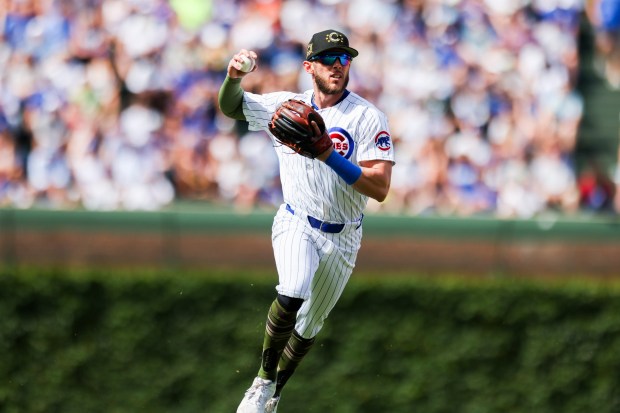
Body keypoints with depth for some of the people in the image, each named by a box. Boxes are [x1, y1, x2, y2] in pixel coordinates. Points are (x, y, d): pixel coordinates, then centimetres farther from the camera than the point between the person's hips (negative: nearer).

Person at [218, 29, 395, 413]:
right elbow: (230, 106, 11)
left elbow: (380, 187, -21)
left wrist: (329, 156, -31)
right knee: (292, 295, -29)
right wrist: (233, 77, -12)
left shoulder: (369, 117, -13)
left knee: (309, 326, 12)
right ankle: (264, 380, -12)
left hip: (342, 238, 1)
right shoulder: (286, 105, -2)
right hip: (297, 224, 0)